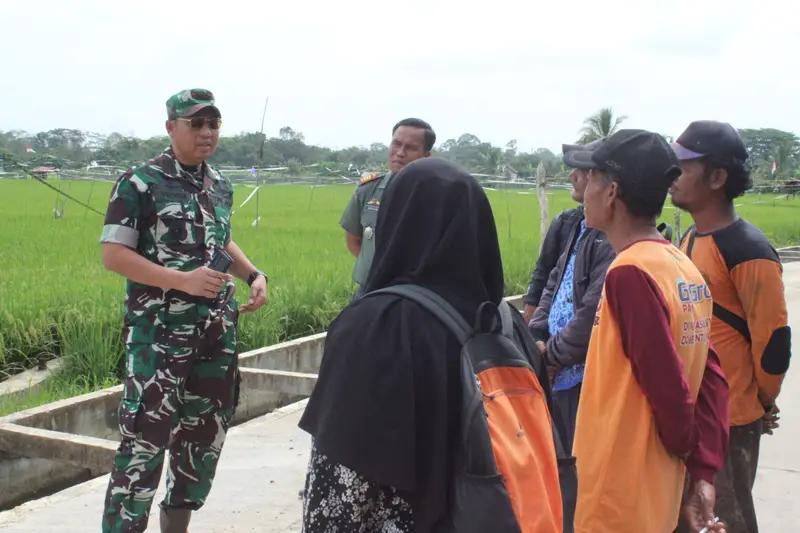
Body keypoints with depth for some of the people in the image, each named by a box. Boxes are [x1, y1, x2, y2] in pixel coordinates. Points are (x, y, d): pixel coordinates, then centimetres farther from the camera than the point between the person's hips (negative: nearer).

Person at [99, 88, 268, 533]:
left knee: (205, 434, 14)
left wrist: (254, 275, 5)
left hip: (216, 332, 7)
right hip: (159, 332, -7)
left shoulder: (221, 186, 11)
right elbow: (113, 254, -13)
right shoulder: (139, 183, -9)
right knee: (144, 439, -10)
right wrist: (183, 280, -22)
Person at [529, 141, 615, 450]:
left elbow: (593, 317, -25)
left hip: (588, 382, -10)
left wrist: (551, 353, -11)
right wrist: (536, 338, 5)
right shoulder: (582, 226, 12)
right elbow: (555, 282, 18)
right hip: (561, 378, 10)